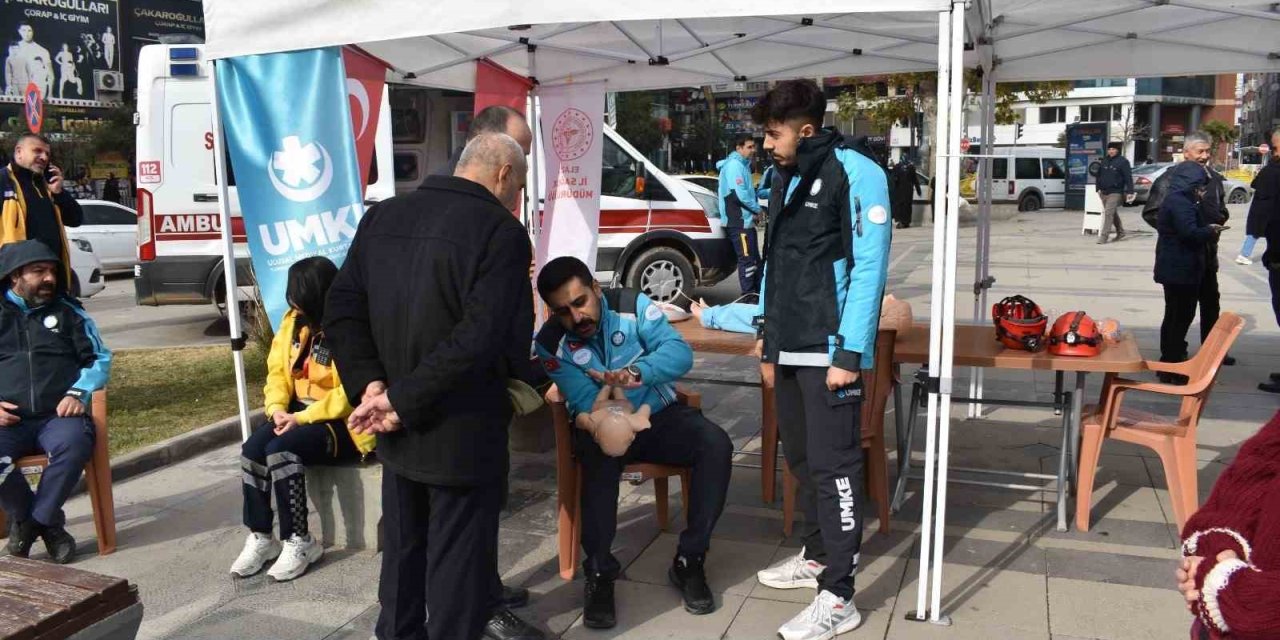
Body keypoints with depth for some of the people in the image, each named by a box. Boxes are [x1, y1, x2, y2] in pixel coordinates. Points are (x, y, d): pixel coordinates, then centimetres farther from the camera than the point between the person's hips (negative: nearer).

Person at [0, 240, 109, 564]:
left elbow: (99, 358, 13)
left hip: (58, 416, 0)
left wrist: (78, 393, -6)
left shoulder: (68, 310, 15)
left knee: (75, 443, -34)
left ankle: (31, 521, -11)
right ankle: (48, 521, -6)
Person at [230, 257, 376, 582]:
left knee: (280, 451, -28)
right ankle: (260, 537, -6)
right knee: (252, 448, -18)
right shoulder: (293, 321, 5)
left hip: (340, 422, -7)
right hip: (297, 413, 7)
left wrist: (302, 418, -22)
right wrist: (277, 407, -8)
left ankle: (299, 542, -13)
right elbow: (278, 369, 10)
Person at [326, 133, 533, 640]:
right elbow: (481, 339, -26)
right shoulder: (502, 232, -16)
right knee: (458, 562, 8)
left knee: (402, 550, 23)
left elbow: (342, 309, 2)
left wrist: (370, 384, -6)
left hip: (397, 434, 7)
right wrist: (404, 401, -20)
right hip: (463, 432, -6)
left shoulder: (381, 216, 6)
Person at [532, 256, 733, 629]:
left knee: (716, 445, -27)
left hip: (659, 415, 2)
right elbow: (584, 400, -20)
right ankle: (599, 574, -23)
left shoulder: (632, 305, -11)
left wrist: (637, 371, -42)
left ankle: (689, 560, -15)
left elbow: (680, 352, -23)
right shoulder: (550, 342, -10)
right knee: (598, 458, -37)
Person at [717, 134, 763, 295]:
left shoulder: (742, 165, 19)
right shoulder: (735, 164, -14)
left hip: (745, 220, 10)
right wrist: (757, 209, -9)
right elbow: (740, 193, -22)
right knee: (747, 260, -9)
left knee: (754, 260, 14)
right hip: (739, 222, -10)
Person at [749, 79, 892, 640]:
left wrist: (850, 352, -19)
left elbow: (868, 267, -16)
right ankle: (817, 555, 32)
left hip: (829, 350, -8)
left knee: (833, 465, -4)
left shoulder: (855, 173, -11)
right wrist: (767, 327, 19)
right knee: (800, 457, 16)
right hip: (790, 346, 8)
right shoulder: (787, 178, 14)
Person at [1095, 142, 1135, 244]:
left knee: (1108, 213, -15)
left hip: (1115, 193, -7)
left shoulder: (1123, 161, -6)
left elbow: (1128, 178, -9)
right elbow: (1099, 175, 20)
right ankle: (1120, 233, 32)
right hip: (1104, 192, 7)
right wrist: (1098, 188, 13)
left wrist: (1129, 192, -14)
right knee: (1113, 214, 17)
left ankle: (1104, 236, -16)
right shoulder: (1104, 161, 11)